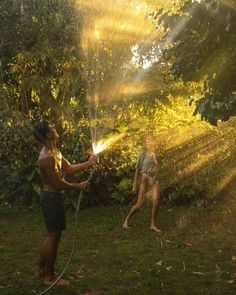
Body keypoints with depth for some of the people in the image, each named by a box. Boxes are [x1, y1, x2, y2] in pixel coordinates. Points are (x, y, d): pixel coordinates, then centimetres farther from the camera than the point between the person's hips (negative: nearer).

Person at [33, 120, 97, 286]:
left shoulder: (56, 152, 11)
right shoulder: (47, 157, -23)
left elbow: (69, 169, 15)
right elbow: (58, 184, -22)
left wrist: (88, 164, 8)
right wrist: (78, 186, -9)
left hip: (53, 197, 10)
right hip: (52, 198, -10)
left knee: (53, 236, 18)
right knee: (53, 237, -1)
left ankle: (41, 270, 31)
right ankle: (50, 277, 11)